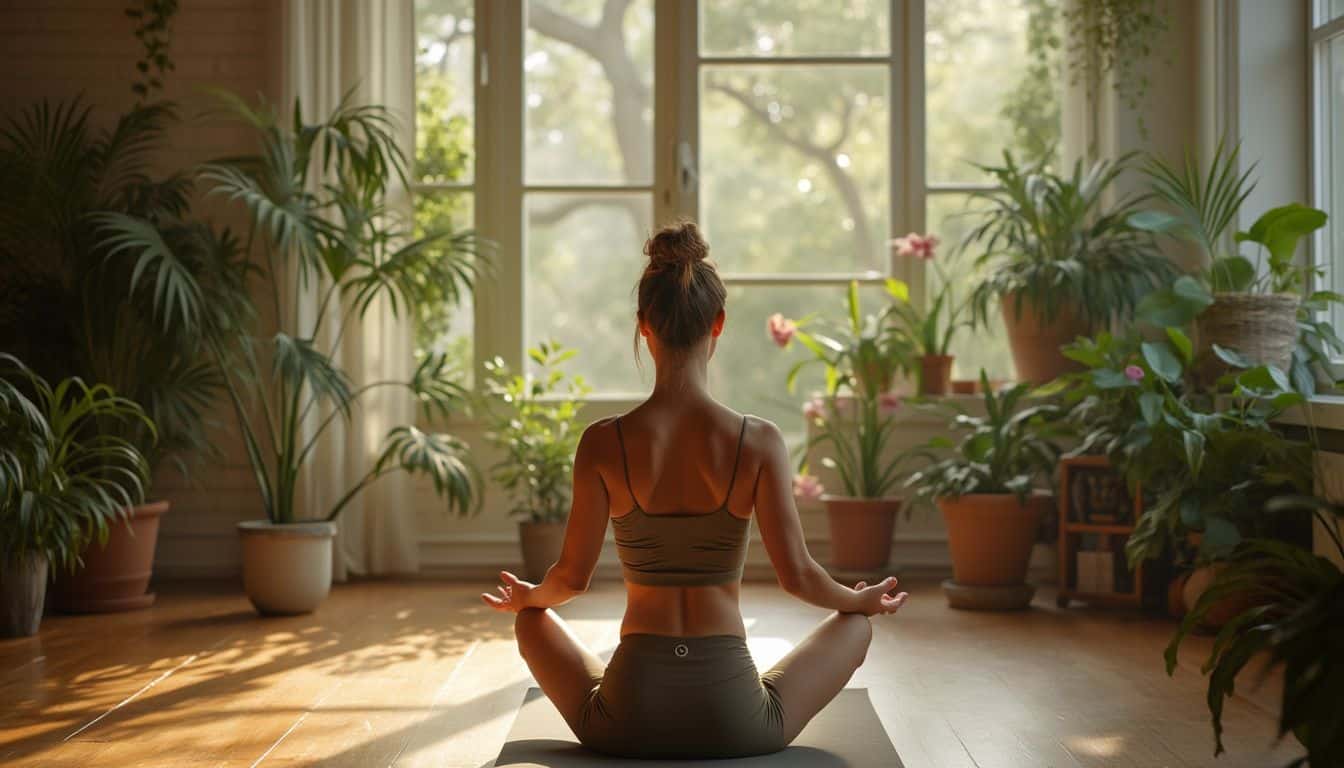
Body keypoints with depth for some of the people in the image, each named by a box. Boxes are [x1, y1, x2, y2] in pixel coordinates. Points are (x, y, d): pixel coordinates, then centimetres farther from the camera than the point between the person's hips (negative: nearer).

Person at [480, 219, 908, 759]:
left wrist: (527, 596, 23)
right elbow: (797, 574, -6)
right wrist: (861, 600, 16)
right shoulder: (759, 442, -9)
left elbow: (572, 576, -1)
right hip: (733, 716, 0)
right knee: (854, 624, 27)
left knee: (532, 620, 32)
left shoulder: (603, 443, -8)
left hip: (628, 718, 1)